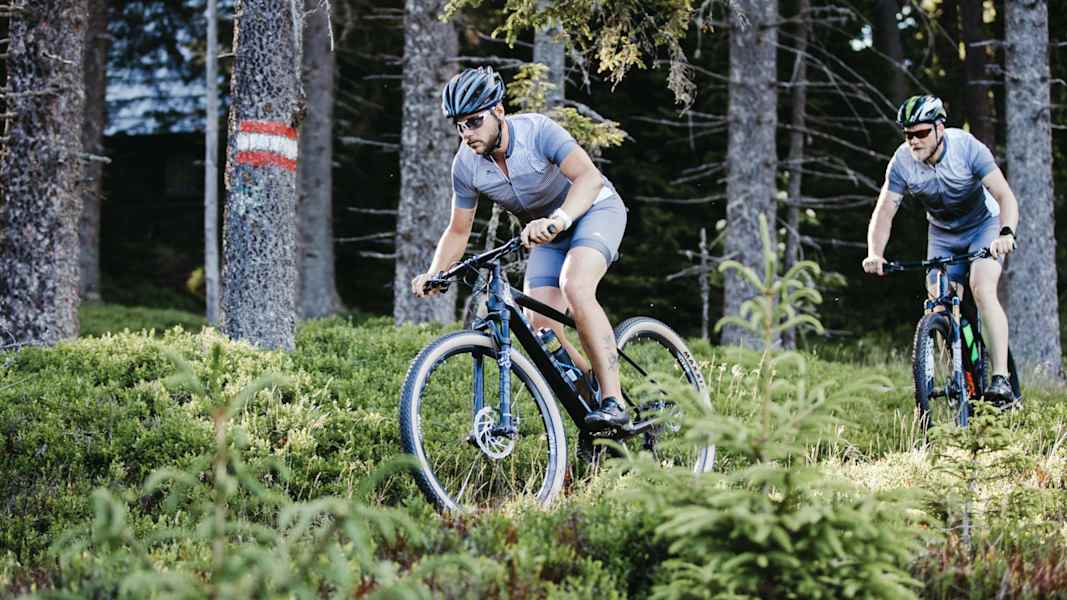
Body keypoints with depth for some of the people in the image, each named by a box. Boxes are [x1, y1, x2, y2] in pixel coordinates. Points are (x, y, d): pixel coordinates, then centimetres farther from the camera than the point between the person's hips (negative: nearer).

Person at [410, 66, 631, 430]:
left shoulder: (537, 130, -29)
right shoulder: (465, 164, -14)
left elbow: (589, 177, -42)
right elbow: (458, 231, -2)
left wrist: (558, 219, -59)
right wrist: (434, 274, -19)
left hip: (594, 209, -6)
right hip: (547, 234, 6)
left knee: (575, 287, -33)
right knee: (541, 330, -12)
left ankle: (614, 402, -32)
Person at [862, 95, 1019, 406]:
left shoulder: (967, 147, -30)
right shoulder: (902, 162, -21)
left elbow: (1006, 196, -35)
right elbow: (884, 212, -21)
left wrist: (1006, 233, -54)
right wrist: (875, 254, -39)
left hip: (984, 224, -4)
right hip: (942, 234, 4)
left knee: (982, 291, -26)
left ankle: (1001, 378, -30)